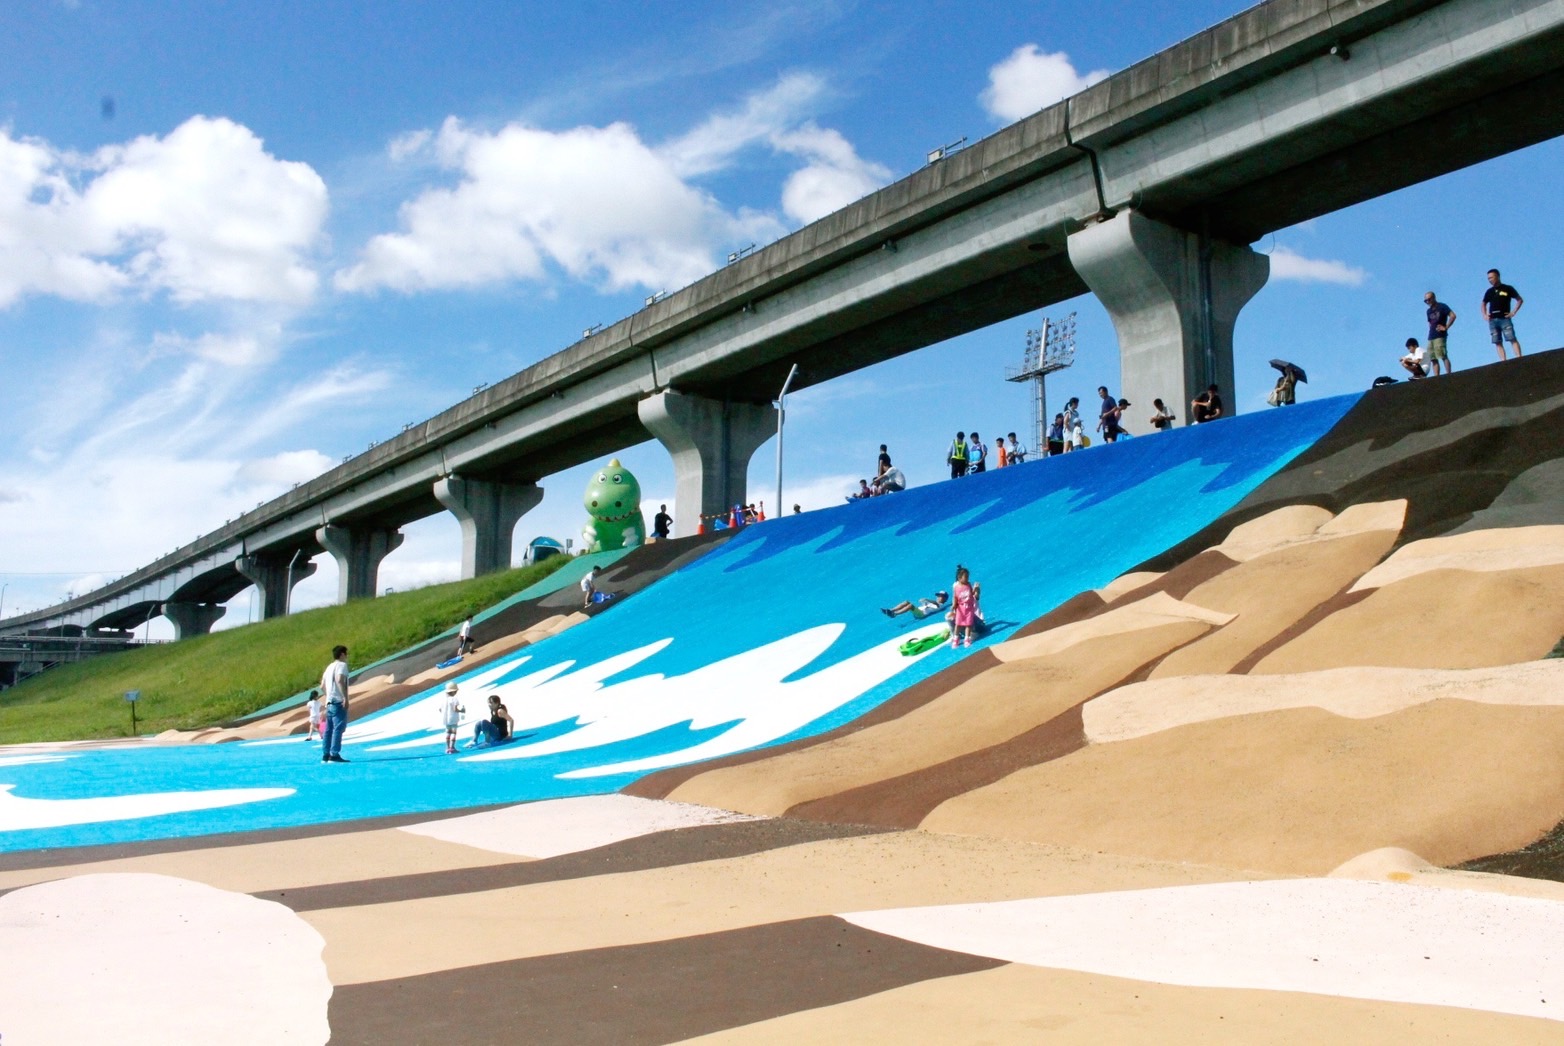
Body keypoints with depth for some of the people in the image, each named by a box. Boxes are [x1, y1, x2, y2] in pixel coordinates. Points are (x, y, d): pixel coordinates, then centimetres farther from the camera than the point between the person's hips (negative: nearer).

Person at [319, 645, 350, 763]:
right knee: (338, 728, -10)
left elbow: (322, 686, 20)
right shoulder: (342, 665, -6)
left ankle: (325, 755, 11)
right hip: (338, 702, -9)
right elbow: (340, 680, -22)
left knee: (329, 729, 10)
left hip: (329, 702, 9)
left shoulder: (329, 667, 20)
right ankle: (334, 755, -15)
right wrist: (345, 697, -23)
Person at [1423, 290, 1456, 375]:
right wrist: (1431, 329, 11)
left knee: (1443, 356, -15)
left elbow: (1453, 315, -10)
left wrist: (1446, 327, -11)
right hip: (1431, 337, 8)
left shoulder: (1442, 306, -1)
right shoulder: (1429, 311, 20)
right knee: (1433, 359, 0)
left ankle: (1449, 374, -19)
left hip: (1440, 336, -7)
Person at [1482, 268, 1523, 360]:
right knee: (1498, 342, -1)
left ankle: (1519, 358, -17)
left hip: (1504, 318, -4)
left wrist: (1513, 312, -3)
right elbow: (1483, 304, 28)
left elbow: (1520, 300, 7)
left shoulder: (1508, 289, 4)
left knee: (1512, 339, -13)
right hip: (1492, 320, 4)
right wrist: (1484, 315, 12)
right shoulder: (1489, 292, 15)